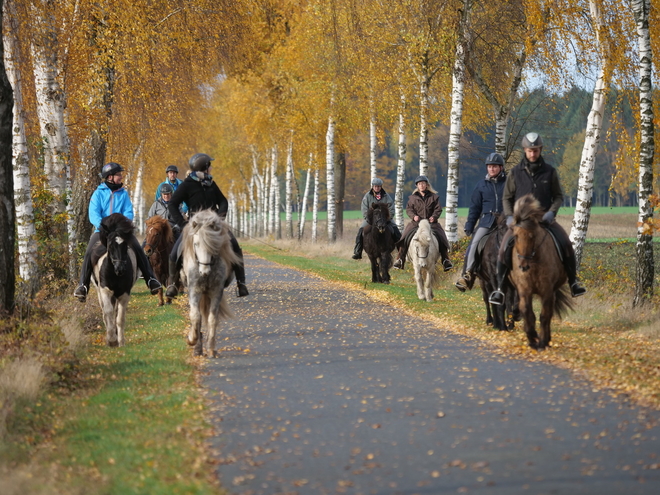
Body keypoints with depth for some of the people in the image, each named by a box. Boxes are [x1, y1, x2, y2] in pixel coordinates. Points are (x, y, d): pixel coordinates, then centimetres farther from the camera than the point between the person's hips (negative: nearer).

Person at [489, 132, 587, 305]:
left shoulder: (549, 172, 3)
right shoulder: (515, 172, 2)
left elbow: (558, 196, 7)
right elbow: (507, 198, 8)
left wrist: (552, 212, -11)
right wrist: (509, 216, -8)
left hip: (544, 218, 0)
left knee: (565, 243, -21)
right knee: (505, 248, -23)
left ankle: (573, 281, -4)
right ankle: (500, 287, -11)